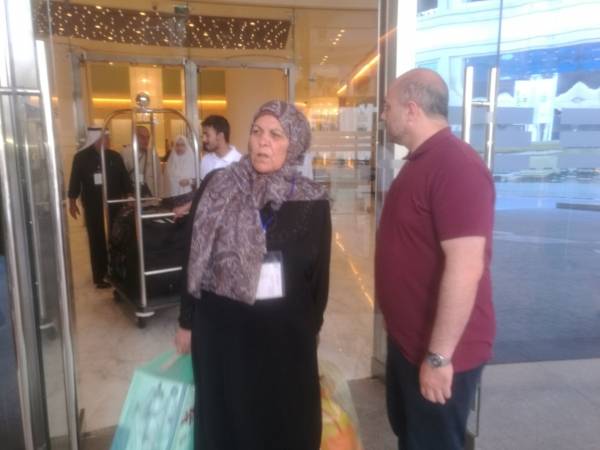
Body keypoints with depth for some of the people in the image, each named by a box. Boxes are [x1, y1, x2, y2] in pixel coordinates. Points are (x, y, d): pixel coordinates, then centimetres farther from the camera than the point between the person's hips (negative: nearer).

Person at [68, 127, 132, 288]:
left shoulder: (115, 156, 4)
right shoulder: (81, 157, -3)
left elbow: (124, 177, 5)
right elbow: (75, 180, -1)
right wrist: (72, 201, -3)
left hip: (114, 205, 2)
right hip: (93, 207, -2)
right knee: (97, 241, 6)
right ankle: (100, 276, 14)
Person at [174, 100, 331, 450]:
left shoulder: (313, 201, -4)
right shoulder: (216, 187, -4)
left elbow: (319, 271, 3)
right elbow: (195, 257, 2)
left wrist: (311, 328, 7)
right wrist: (187, 321, 5)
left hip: (286, 328, 0)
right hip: (221, 324, 1)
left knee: (286, 421, 15)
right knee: (226, 417, 17)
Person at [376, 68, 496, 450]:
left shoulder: (456, 166, -24)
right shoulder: (420, 161, 10)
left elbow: (466, 267, -29)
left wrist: (439, 356, -25)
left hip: (440, 350, -9)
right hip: (408, 338, 10)